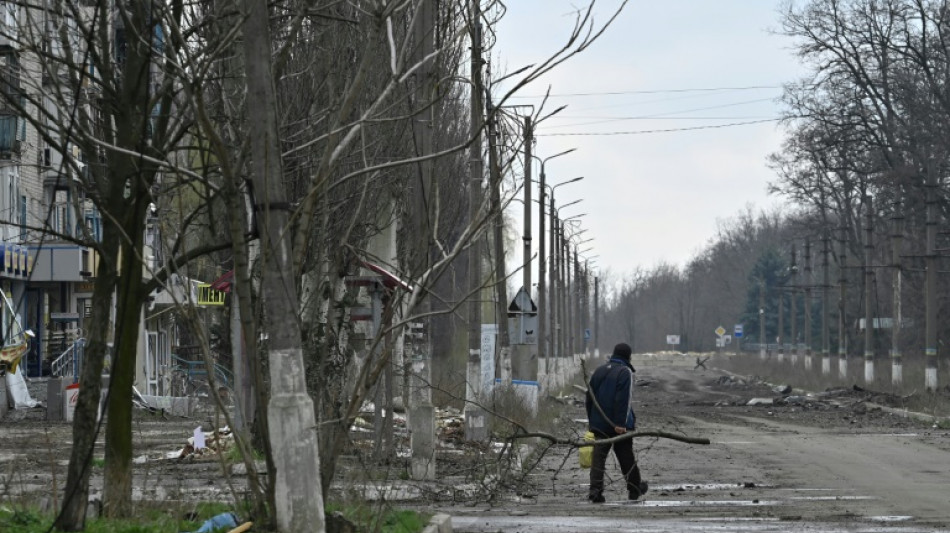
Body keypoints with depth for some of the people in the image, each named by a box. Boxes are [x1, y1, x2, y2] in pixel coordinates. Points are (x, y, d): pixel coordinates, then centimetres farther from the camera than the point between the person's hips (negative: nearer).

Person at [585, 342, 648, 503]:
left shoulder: (599, 371, 13)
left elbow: (590, 398, 17)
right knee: (626, 457, 9)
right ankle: (634, 489, 21)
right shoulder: (625, 372, -8)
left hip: (599, 424, 5)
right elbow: (624, 400, -18)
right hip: (619, 425, -5)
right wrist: (621, 423, -20)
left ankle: (595, 490, -12)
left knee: (598, 457, 0)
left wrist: (591, 420, 23)